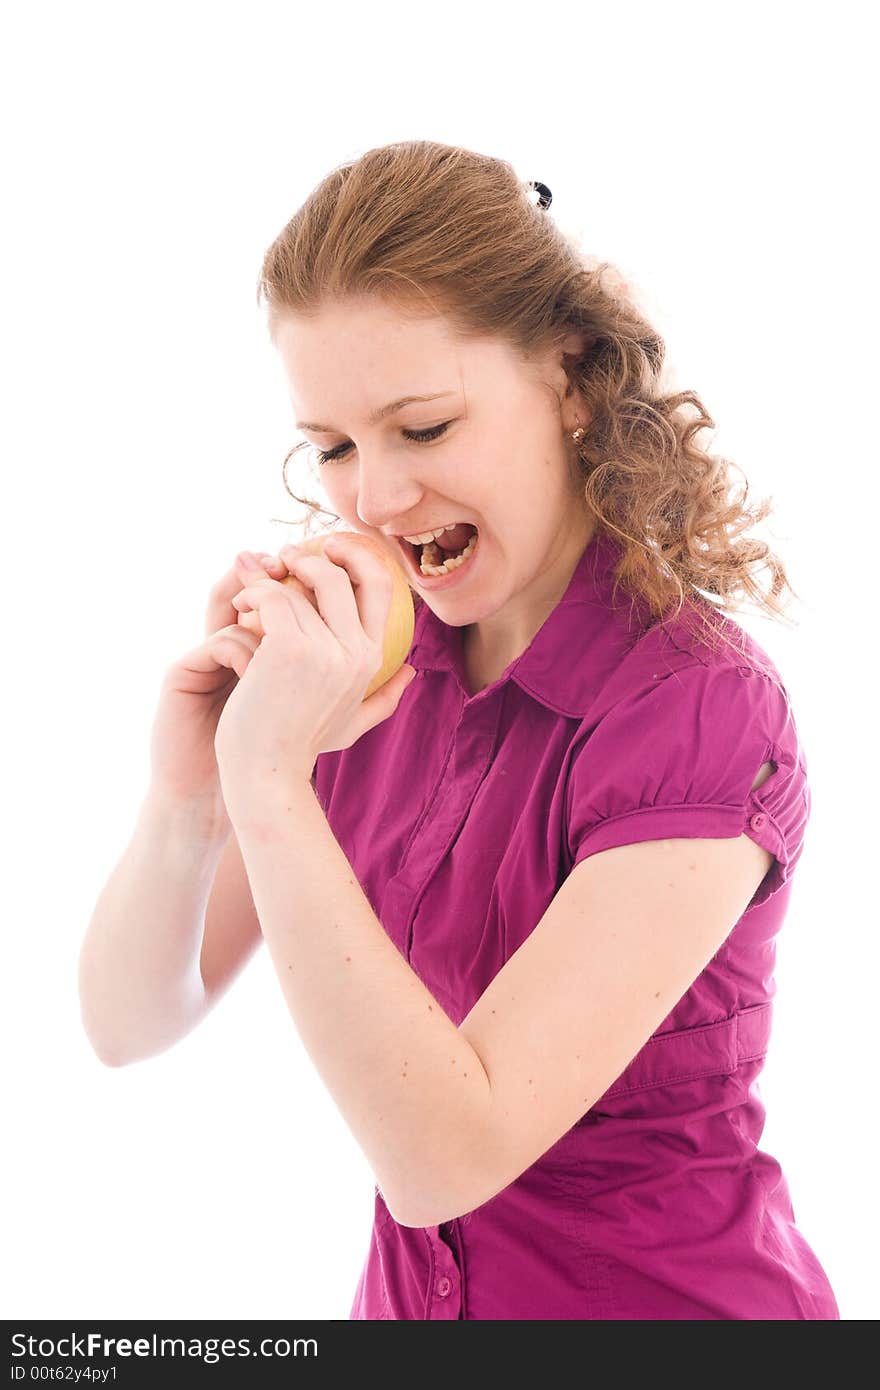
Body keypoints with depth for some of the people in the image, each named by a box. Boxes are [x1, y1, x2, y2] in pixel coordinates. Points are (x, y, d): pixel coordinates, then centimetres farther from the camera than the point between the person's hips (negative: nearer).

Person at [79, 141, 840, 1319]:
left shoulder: (703, 712, -22)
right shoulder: (356, 665, -7)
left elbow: (445, 1155, -26)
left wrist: (269, 782, -30)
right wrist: (185, 803, -21)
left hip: (664, 1300, -4)